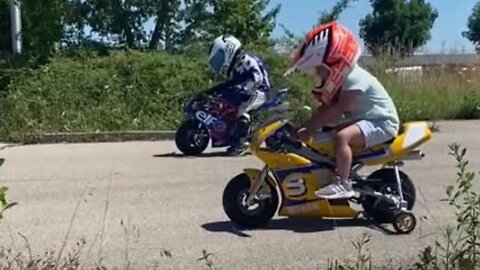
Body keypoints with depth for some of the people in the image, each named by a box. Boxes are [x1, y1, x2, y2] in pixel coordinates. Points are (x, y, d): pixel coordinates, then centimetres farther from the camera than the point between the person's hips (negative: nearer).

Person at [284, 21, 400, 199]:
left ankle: (343, 184, -31)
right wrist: (306, 127, -8)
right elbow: (325, 107, 5)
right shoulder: (341, 79, 9)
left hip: (381, 122, -11)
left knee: (341, 136, -32)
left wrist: (310, 129, -28)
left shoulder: (354, 79, -22)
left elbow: (337, 111, -29)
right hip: (364, 120, 11)